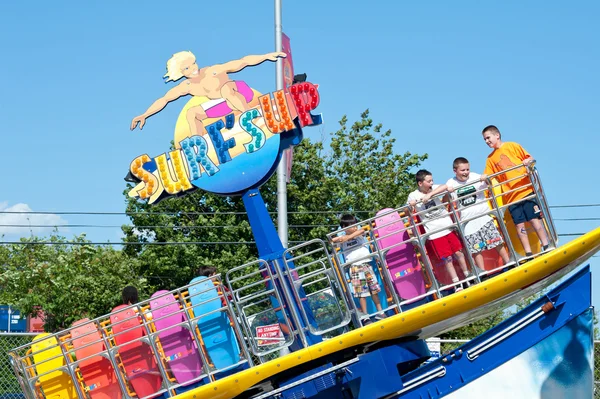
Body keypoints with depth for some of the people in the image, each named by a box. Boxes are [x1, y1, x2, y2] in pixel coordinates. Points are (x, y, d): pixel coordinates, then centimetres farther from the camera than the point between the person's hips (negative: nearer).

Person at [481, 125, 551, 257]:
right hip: (510, 196, 4)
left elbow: (530, 158, 3)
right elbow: (487, 177, 10)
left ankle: (546, 247, -5)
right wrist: (483, 178, -12)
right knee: (519, 225, -1)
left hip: (526, 190, -4)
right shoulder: (490, 159, 16)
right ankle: (528, 254, 1)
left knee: (535, 219, -9)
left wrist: (528, 161, -20)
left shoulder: (512, 146, 5)